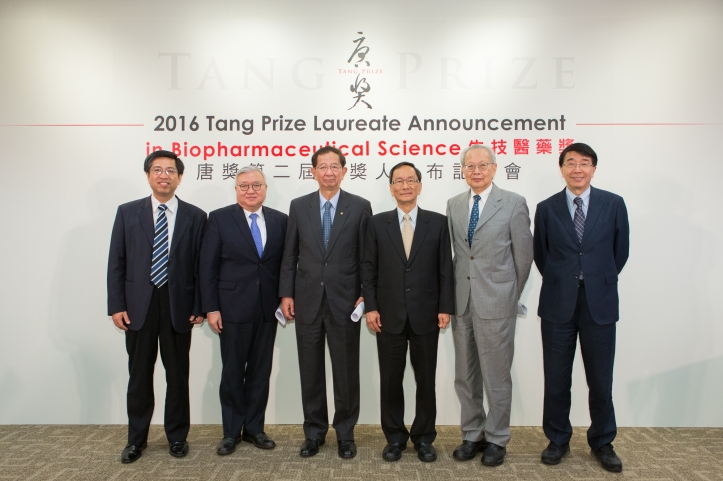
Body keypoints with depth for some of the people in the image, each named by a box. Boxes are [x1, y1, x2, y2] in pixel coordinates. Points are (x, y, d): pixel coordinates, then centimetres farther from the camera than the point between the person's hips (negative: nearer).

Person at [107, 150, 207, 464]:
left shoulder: (195, 216, 1)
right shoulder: (127, 212, 4)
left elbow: (200, 265, 0)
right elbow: (116, 263, 2)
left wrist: (199, 306, -4)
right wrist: (116, 305, -3)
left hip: (179, 305, 0)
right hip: (138, 305, 1)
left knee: (178, 374, 10)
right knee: (139, 374, 11)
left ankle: (177, 435, 26)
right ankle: (136, 438, 27)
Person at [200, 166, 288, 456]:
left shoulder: (280, 220, 5)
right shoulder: (219, 218, -2)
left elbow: (285, 262, 7)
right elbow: (208, 266, -4)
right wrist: (211, 308, -8)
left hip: (268, 309, 3)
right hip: (233, 308, -2)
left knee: (261, 371, 11)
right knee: (232, 372, 8)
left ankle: (254, 428, 27)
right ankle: (231, 431, 24)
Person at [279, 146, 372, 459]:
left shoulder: (360, 207, 0)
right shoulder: (298, 206, 6)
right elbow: (290, 255, 6)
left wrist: (365, 294, -5)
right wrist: (286, 293, 1)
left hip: (344, 301, -2)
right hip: (307, 301, 2)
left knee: (346, 371, 8)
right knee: (310, 371, 11)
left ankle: (345, 432, 26)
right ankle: (314, 431, 28)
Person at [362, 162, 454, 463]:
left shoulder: (438, 222, 3)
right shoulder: (378, 223, 4)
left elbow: (446, 269, 1)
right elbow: (369, 269, 3)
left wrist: (445, 307, -4)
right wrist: (371, 307, -3)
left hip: (425, 316, 0)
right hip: (389, 316, 1)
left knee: (426, 380, 10)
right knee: (390, 380, 9)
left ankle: (423, 437, 27)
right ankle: (394, 437, 26)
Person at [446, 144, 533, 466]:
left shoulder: (513, 204, -4)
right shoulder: (453, 204, 8)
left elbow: (523, 255, -1)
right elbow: (454, 252, 11)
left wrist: (509, 296, 4)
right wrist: (453, 295, 8)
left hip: (495, 304, -4)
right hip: (461, 303, 5)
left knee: (496, 376, 6)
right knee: (465, 376, 13)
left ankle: (497, 439, 24)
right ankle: (472, 434, 30)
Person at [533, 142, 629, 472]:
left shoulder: (613, 204, 2)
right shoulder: (546, 208, 3)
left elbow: (621, 250, 10)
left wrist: (600, 281, 14)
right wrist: (560, 282, 10)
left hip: (599, 304, 0)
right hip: (558, 305, 0)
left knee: (601, 380, 8)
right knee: (556, 379, 8)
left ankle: (602, 443, 29)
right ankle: (558, 440, 26)